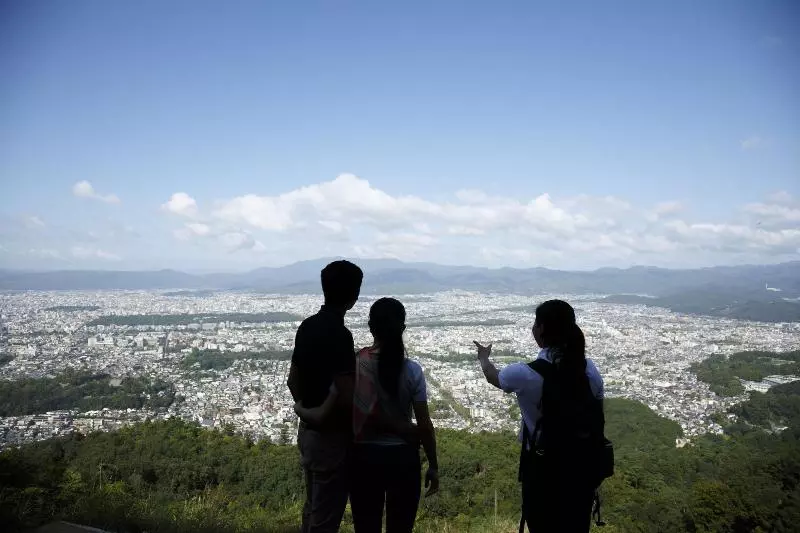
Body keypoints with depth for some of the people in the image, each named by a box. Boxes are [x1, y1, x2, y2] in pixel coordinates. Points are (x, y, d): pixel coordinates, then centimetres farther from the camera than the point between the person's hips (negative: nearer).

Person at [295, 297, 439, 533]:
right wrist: (433, 466, 5)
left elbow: (321, 415, -10)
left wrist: (299, 408, 11)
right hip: (402, 458, 0)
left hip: (364, 458, 1)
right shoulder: (412, 371, -11)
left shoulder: (353, 367, -10)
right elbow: (424, 426, -8)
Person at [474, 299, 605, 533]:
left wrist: (483, 357, 26)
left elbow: (494, 376, 5)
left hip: (544, 466, -4)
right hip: (583, 464, 4)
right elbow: (597, 420, 4)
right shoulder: (590, 369, -5)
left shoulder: (526, 374, -18)